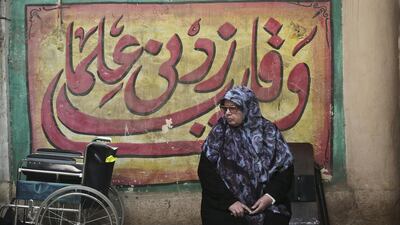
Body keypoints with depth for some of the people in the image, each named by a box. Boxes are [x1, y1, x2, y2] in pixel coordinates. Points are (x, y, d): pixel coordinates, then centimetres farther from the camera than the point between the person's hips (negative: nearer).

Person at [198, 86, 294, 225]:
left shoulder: (269, 132, 1)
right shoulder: (219, 133, 0)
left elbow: (285, 169, 3)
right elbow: (206, 171, -4)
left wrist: (270, 196, -12)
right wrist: (229, 201, -13)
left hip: (266, 203, 1)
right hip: (225, 203, 0)